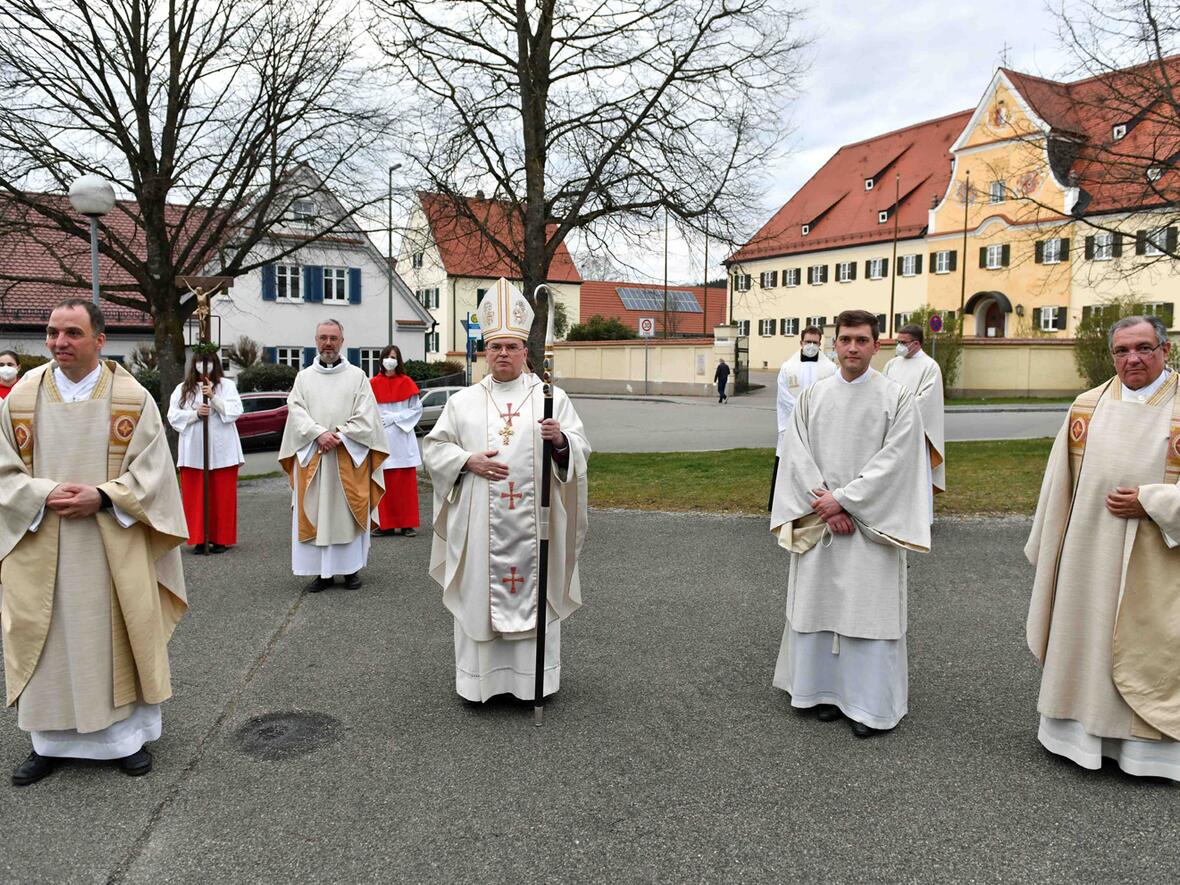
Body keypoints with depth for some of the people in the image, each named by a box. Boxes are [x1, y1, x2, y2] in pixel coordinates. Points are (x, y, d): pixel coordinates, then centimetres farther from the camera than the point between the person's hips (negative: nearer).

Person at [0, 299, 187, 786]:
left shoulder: (133, 398, -3)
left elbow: (151, 471, -3)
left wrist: (102, 496, -17)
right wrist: (46, 494, -14)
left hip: (113, 544, -1)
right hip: (42, 546, 2)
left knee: (118, 635, 7)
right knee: (48, 641, 8)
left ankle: (129, 735, 22)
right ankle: (49, 741, 25)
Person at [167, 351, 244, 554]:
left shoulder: (227, 386, 7)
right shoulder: (183, 389, 11)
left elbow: (235, 411, -6)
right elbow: (173, 416, 5)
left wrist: (213, 396, -16)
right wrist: (196, 413, -11)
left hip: (222, 451, -1)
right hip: (193, 452, 1)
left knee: (222, 496, 0)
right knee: (195, 496, 0)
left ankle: (220, 539, 8)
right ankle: (199, 539, 6)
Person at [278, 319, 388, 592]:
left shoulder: (357, 376, 5)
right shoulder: (304, 377, 11)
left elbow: (365, 417, -3)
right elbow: (296, 411, -1)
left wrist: (339, 436, -14)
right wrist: (319, 434, -16)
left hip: (349, 457, -2)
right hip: (312, 457, 2)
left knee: (348, 512, 1)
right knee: (315, 514, 1)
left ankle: (351, 568, 10)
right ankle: (322, 571, 7)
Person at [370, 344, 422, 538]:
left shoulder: (406, 383, 3)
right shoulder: (373, 384, 5)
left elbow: (417, 408, 0)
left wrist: (394, 417, -9)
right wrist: (376, 421, -10)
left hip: (402, 440, -1)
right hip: (381, 440, 1)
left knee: (405, 483, 1)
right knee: (383, 484, 0)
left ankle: (407, 524, 6)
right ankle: (386, 524, 8)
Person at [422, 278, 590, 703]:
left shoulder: (553, 397, 5)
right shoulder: (463, 401, 9)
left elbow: (581, 450, 2)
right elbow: (433, 448, 9)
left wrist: (561, 441, -21)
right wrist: (468, 461, -9)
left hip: (533, 522, -1)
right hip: (479, 523, 1)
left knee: (534, 593, 4)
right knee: (478, 594, 5)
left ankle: (533, 677, 18)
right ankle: (478, 677, 18)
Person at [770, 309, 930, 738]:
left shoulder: (897, 398, -4)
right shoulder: (812, 395, 5)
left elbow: (894, 461, -10)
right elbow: (797, 455, 0)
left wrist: (843, 499, -14)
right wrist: (825, 504, -10)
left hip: (870, 524, -3)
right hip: (818, 522, 3)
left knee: (870, 606, 0)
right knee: (818, 601, 9)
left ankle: (871, 704, 13)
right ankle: (828, 689, 24)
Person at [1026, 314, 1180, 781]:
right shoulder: (1088, 406, 3)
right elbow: (1061, 481, 9)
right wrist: (1050, 546, 10)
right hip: (1088, 551, 3)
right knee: (1082, 637, 12)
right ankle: (1082, 730, 29)